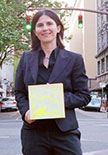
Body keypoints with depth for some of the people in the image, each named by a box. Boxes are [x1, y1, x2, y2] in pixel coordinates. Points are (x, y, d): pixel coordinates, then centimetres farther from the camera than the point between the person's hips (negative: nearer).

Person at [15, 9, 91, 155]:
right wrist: (25, 111, -7)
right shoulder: (26, 58, 10)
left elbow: (84, 96, 2)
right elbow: (19, 93, 13)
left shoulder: (74, 59, 3)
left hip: (65, 132, -2)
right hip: (33, 131, 2)